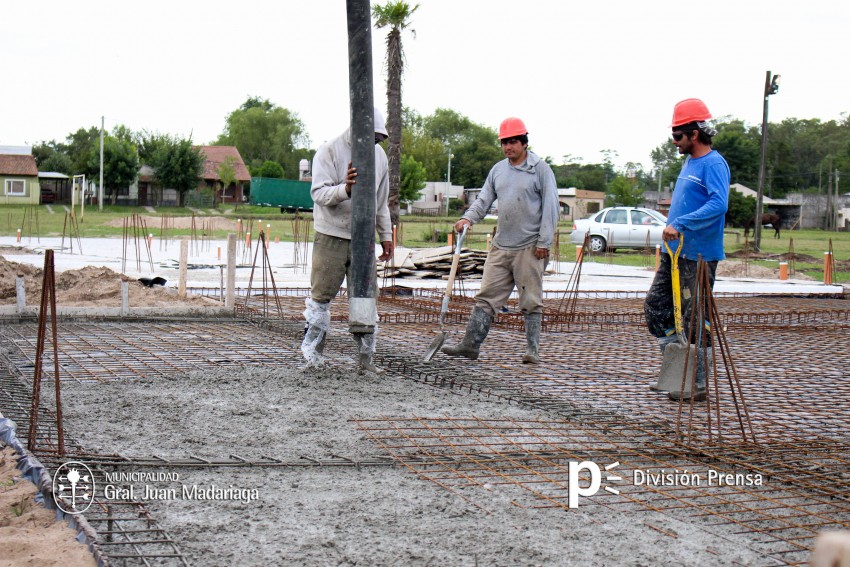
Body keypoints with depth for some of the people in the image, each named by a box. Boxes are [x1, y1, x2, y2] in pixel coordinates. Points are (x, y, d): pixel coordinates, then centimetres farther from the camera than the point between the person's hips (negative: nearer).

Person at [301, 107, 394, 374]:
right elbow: (319, 193, -18)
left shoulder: (379, 154, 12)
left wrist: (386, 235, 19)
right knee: (321, 295, -2)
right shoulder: (329, 152, -7)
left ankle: (365, 358, 6)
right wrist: (345, 189, -36)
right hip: (331, 236, -5)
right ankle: (312, 353, 7)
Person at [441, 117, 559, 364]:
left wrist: (543, 242, -10)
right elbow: (484, 200, 13)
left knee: (531, 301, 1)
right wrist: (468, 218, -7)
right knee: (486, 296, 2)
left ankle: (532, 350, 6)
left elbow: (551, 206, -5)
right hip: (501, 246, 5)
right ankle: (470, 344, 2)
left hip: (530, 248, -5)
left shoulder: (541, 169, -3)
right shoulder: (498, 170, 13)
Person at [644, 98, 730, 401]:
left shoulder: (714, 164, -14)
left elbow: (719, 204, -29)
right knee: (654, 308, 9)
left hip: (699, 255, -10)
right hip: (675, 251, 10)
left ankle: (697, 384, 6)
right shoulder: (689, 163, 16)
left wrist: (680, 224, -35)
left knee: (694, 320, -3)